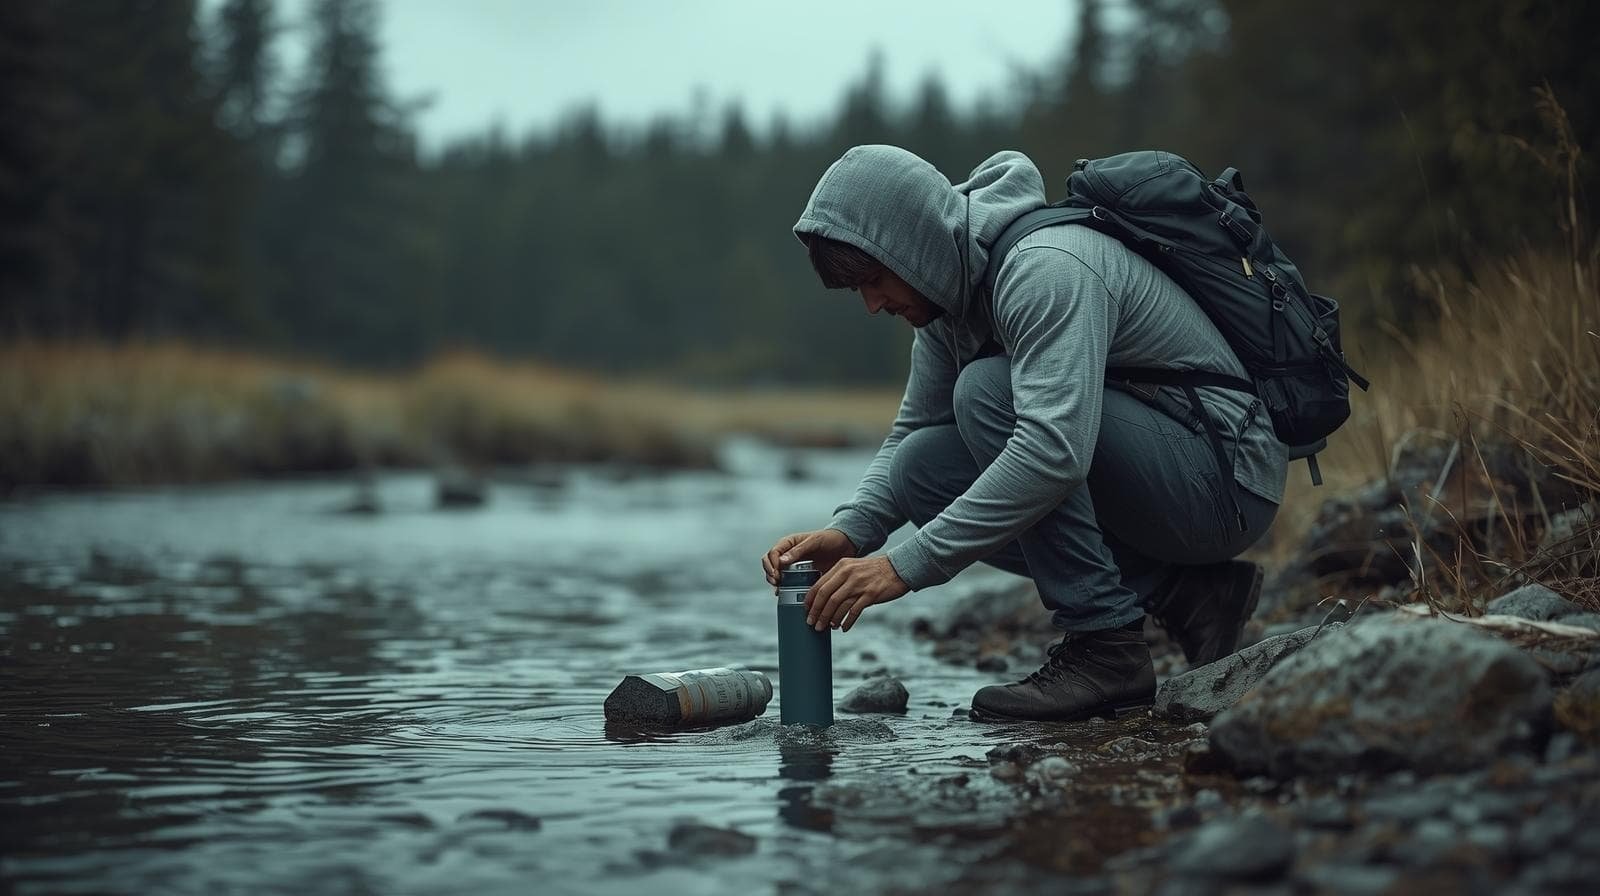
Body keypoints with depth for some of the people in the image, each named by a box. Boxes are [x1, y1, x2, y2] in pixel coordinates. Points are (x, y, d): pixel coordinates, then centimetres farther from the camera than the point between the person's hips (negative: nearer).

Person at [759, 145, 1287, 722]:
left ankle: (1104, 647, -18)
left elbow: (1055, 451, -37)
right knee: (921, 467, 0)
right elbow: (909, 435, 13)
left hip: (1225, 481, -10)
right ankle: (1183, 592, 0)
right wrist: (847, 531, -8)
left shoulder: (1044, 269, -25)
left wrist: (906, 565, -35)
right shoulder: (951, 291, 5)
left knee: (988, 389, -24)